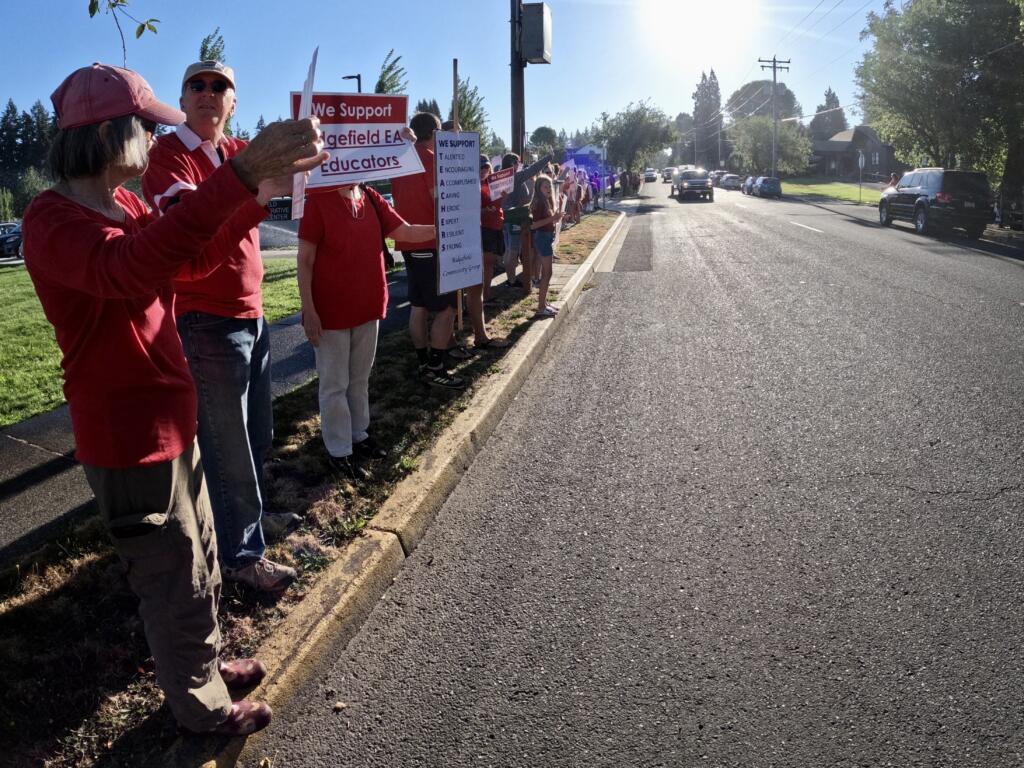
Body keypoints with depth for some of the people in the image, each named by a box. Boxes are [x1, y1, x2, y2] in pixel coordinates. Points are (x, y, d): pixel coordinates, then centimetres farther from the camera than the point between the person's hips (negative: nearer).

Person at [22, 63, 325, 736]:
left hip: (171, 420, 9)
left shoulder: (126, 205, 7)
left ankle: (206, 663, 46)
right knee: (177, 582, 9)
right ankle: (202, 706, 31)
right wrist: (242, 172, -52)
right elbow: (126, 269, -44)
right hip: (128, 440, -9)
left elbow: (194, 256, 18)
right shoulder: (51, 220, -22)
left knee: (201, 560, 24)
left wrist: (258, 197, 3)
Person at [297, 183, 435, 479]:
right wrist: (309, 310, -16)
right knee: (335, 384, 7)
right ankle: (338, 450, 18)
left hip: (367, 306, 6)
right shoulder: (318, 201, -14)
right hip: (331, 310, -6)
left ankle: (358, 434, 35)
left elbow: (406, 232, 1)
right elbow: (305, 260, -14)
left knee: (360, 378, 19)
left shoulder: (371, 199, 3)